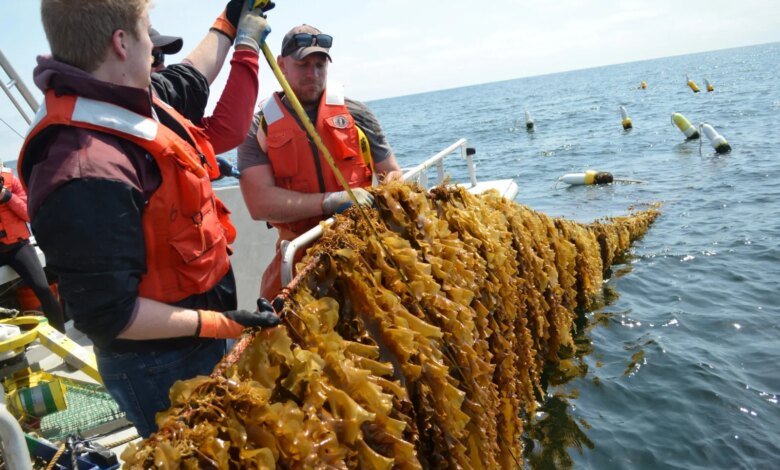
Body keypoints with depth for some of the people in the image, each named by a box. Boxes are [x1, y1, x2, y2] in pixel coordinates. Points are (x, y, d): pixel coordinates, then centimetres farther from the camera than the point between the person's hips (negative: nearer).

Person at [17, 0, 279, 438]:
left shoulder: (132, 102, -3)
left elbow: (188, 81, 20)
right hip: (160, 368, -9)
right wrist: (220, 323, -24)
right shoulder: (87, 175, -33)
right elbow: (106, 314, -28)